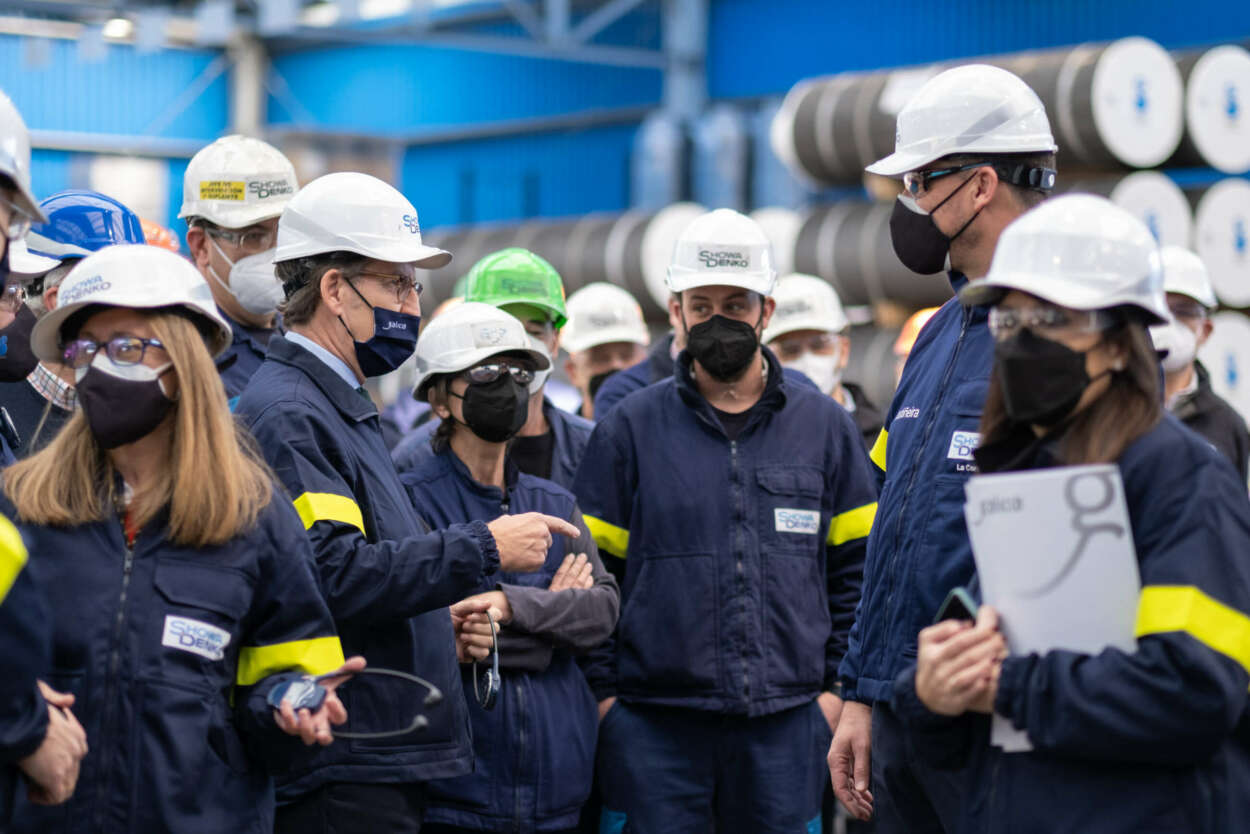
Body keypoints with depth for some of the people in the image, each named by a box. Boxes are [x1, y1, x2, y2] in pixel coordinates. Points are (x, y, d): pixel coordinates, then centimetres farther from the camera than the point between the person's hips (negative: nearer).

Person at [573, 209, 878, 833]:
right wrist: (603, 691, -3)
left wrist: (837, 685, 2)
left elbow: (856, 567, 10)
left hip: (787, 724, 1)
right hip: (653, 728, -1)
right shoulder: (628, 429, 5)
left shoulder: (824, 426, 9)